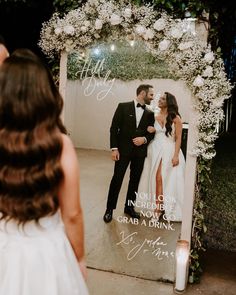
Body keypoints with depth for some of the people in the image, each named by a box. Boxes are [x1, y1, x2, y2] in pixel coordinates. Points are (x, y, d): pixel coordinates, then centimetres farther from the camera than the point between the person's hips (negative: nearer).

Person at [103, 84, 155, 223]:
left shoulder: (150, 114, 8)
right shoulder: (123, 107, -2)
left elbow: (152, 132, 12)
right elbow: (114, 128, -5)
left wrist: (145, 139, -10)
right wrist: (114, 148, -10)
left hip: (140, 151, 4)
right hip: (123, 149, -3)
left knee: (135, 180, 10)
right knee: (117, 179, -1)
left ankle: (129, 207, 26)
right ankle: (110, 209, 11)